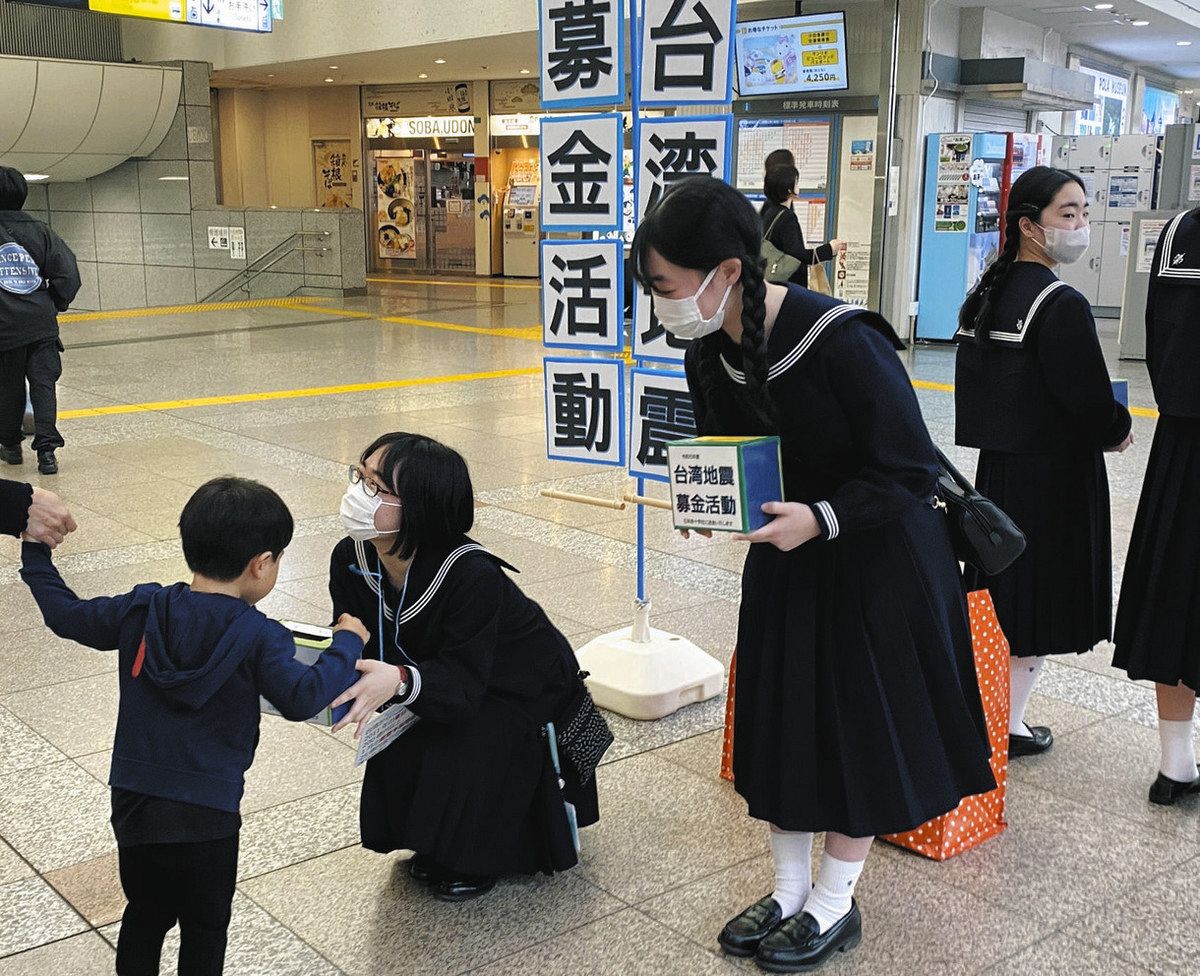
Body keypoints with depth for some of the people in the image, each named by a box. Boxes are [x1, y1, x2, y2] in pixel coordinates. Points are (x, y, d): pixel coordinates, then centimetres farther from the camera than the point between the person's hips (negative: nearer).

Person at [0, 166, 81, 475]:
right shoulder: (39, 231, 1)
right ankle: (46, 449, -8)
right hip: (42, 325, 1)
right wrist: (54, 306, 9)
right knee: (43, 385, 3)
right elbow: (68, 273, -2)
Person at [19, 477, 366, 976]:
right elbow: (302, 698, -23)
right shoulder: (258, 636, -17)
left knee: (145, 913, 25)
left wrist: (35, 552, 23)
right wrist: (347, 643, -9)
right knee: (205, 927, 16)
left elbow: (66, 614, 8)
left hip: (133, 801, 5)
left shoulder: (141, 610, -3)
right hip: (204, 815, -4)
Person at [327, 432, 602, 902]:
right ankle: (435, 844, 16)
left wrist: (401, 681, -57)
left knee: (460, 760, -26)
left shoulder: (471, 574, -38)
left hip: (525, 691, -5)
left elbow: (462, 683, -37)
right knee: (395, 753, -16)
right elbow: (356, 645, -13)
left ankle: (475, 858, 6)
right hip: (436, 678, 6)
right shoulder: (351, 559, -20)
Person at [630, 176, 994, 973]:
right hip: (785, 557, 6)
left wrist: (821, 518, -32)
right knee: (779, 719, 11)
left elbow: (910, 472, -22)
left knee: (859, 727, 6)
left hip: (877, 559, -6)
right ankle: (789, 891, 30)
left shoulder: (843, 341, -29)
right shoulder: (710, 355, -8)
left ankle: (835, 906, 24)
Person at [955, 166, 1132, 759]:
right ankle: (1008, 726, 15)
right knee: (1039, 597, 5)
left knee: (999, 590, 18)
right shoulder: (1061, 305, -20)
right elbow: (1090, 400, -20)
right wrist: (1119, 431, 0)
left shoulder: (985, 296, 5)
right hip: (1053, 476, -8)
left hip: (997, 464, 8)